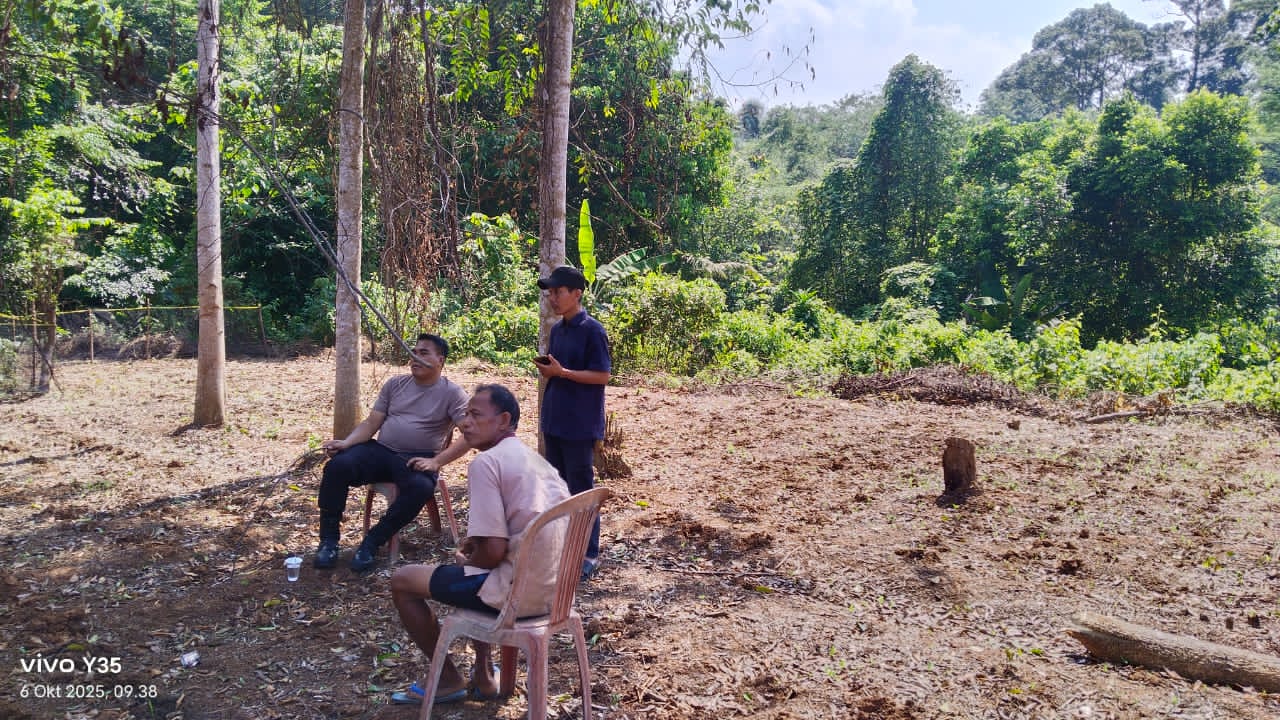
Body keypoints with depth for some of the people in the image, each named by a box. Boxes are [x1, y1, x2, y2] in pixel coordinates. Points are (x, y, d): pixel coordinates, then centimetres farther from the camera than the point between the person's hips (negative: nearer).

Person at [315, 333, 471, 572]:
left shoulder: (452, 393, -2)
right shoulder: (395, 384, 12)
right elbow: (371, 423, 10)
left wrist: (436, 462, -19)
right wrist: (346, 443, -10)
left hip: (417, 460, -4)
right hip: (381, 451, 4)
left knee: (420, 487, -37)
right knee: (337, 465, -24)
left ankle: (372, 541, -16)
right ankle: (329, 539, -8)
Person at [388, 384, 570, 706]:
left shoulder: (485, 462, -14)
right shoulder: (536, 459, 12)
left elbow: (494, 551, -19)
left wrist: (466, 562, 1)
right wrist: (474, 541, 20)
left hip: (518, 591, -9)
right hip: (553, 586, 9)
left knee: (402, 580, 9)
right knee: (474, 564, 35)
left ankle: (449, 680, 21)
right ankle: (483, 675, 32)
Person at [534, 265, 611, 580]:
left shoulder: (592, 330, -13)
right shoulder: (556, 330, 11)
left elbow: (602, 376, -15)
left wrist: (561, 372, -20)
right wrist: (546, 369, -3)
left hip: (580, 424, -8)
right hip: (554, 421, 8)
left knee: (581, 489, 0)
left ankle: (589, 554, 11)